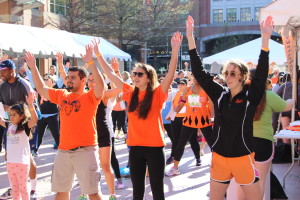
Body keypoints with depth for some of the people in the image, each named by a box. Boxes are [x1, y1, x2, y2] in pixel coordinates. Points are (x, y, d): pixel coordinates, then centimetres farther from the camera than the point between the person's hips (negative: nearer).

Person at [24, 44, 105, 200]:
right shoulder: (61, 95, 12)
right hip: (63, 150, 7)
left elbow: (100, 85, -25)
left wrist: (90, 62, -33)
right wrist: (33, 67, 15)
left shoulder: (90, 97, -6)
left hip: (85, 150, -6)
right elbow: (41, 88, 21)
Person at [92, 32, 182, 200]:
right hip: (135, 147, 4)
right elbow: (111, 74, 8)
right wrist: (98, 54, 6)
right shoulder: (131, 93, 5)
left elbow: (170, 74, -21)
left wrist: (175, 50, -34)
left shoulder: (158, 94, -7)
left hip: (154, 147, -4)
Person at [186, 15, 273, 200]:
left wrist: (266, 39, -30)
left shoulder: (251, 96, -7)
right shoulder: (219, 94, 1)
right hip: (219, 158, 3)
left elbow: (262, 73, -20)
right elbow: (199, 72, -2)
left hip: (243, 158, -3)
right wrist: (190, 37, -7)